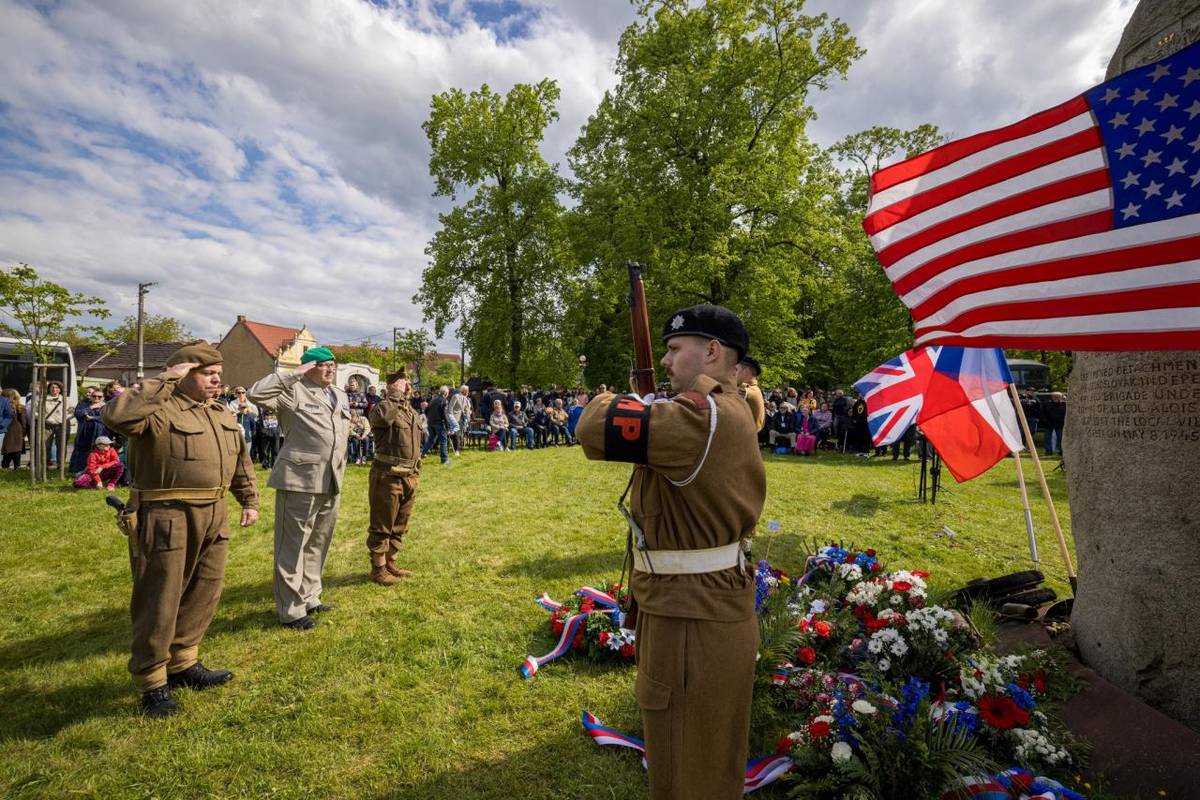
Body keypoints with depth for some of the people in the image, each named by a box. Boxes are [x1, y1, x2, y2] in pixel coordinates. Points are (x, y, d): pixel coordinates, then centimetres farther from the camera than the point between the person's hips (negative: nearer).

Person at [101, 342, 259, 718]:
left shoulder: (222, 415, 13)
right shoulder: (159, 410, -12)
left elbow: (241, 459, 21)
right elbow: (117, 415, -34)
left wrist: (250, 500, 20)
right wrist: (164, 381, -26)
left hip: (213, 518, 8)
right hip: (166, 519, -8)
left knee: (202, 595, 17)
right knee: (159, 603, 4)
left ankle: (182, 664, 35)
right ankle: (151, 683, 19)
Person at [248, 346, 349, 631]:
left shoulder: (340, 396, 16)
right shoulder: (294, 392, -8)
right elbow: (257, 393, -23)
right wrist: (293, 374, -19)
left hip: (331, 482, 8)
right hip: (300, 481, -8)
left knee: (318, 544, 17)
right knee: (293, 546, 2)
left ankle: (309, 598, 32)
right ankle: (291, 610, 12)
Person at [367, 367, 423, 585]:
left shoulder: (411, 411, 16)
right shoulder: (382, 407, -9)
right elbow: (383, 416, -37)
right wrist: (395, 395, -22)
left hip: (409, 477, 8)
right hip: (388, 476, -8)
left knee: (400, 525, 17)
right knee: (382, 526, 2)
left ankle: (390, 562, 31)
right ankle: (378, 569, 13)